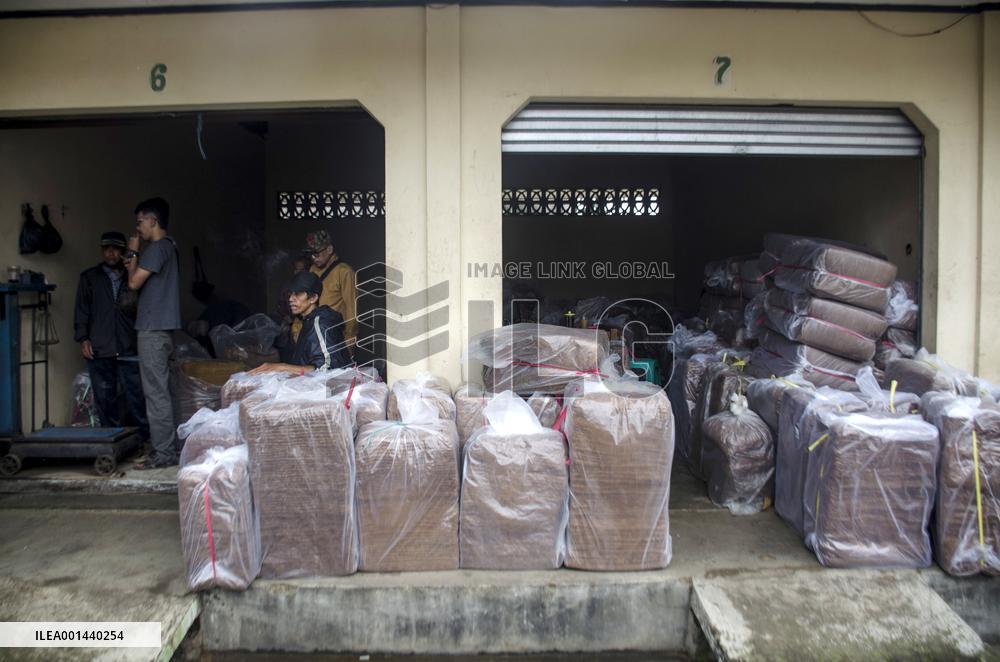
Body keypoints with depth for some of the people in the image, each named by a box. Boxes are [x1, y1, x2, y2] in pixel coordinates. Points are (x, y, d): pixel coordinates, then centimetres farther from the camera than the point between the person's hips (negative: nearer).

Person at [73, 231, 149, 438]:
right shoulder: (89, 278, 13)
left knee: (137, 396, -4)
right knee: (105, 398, 3)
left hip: (128, 349, 0)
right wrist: (82, 338, -1)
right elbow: (81, 310, 8)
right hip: (99, 350, 0)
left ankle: (145, 438, 2)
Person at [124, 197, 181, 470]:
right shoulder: (169, 246, 18)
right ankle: (168, 447, 19)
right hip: (162, 327, 10)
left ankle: (163, 453, -2)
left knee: (156, 392, -6)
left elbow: (134, 282, -14)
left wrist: (132, 253, -1)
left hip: (153, 329, -10)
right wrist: (134, 259, 8)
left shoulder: (157, 247, -13)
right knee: (161, 391, 13)